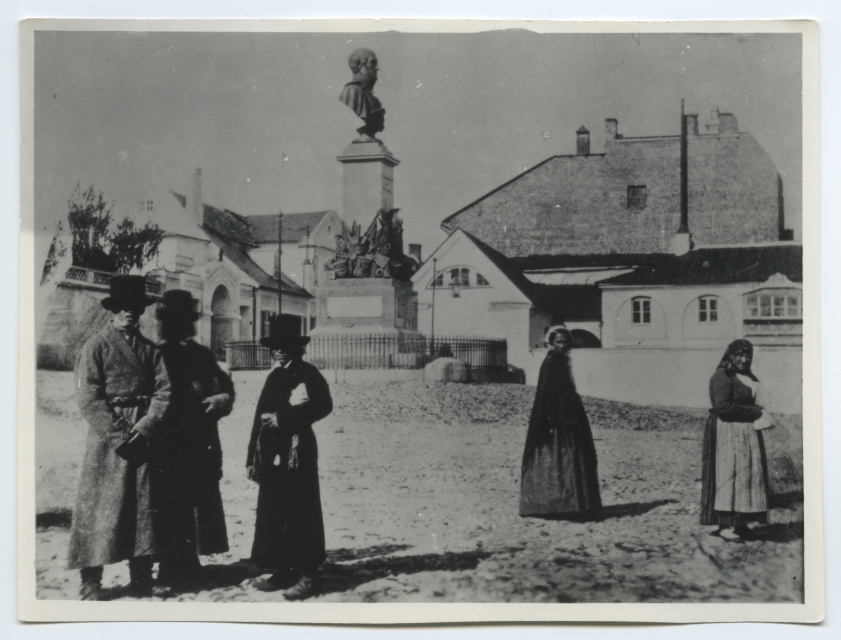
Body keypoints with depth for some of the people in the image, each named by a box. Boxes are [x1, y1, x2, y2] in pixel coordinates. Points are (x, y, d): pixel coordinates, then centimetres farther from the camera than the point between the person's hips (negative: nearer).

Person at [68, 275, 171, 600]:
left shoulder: (150, 349, 11)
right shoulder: (96, 346, -1)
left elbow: (164, 391, 2)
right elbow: (88, 399, -8)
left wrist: (146, 427, -13)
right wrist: (119, 435, -16)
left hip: (144, 438, 4)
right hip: (108, 436, -4)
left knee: (146, 505, 6)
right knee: (99, 508, -4)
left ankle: (141, 577, 15)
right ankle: (90, 582, 3)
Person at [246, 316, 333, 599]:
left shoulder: (307, 373, -3)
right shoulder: (274, 377, 18)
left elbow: (323, 404, -19)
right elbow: (260, 417, 17)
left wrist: (283, 418, -17)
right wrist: (253, 457, 12)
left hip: (296, 454, -8)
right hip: (270, 455, 8)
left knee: (299, 514, -5)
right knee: (272, 514, 10)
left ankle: (306, 576, 1)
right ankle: (283, 571, 19)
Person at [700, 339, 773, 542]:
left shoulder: (748, 377, 15)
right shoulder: (722, 377, -13)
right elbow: (722, 406, -21)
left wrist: (760, 414, -1)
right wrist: (755, 413, -17)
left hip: (747, 433, 9)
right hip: (727, 432, -9)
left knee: (747, 475, 9)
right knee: (728, 474, -9)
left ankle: (739, 522, 15)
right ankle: (724, 524, -7)